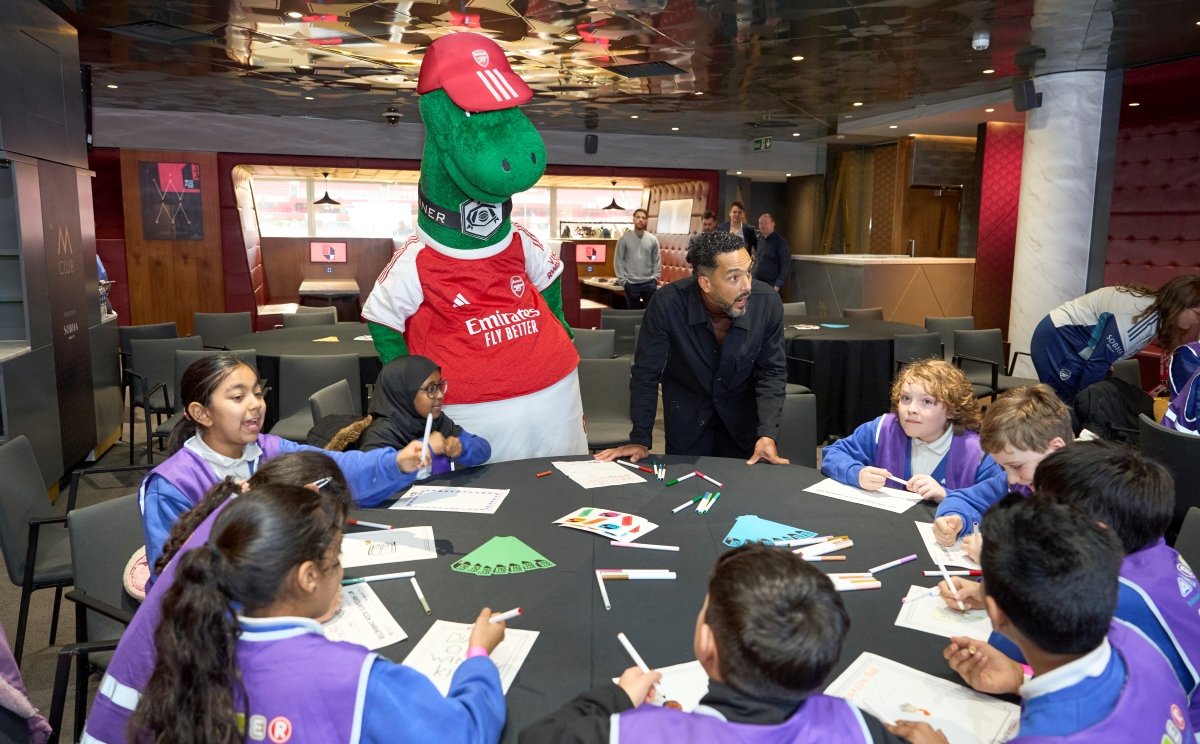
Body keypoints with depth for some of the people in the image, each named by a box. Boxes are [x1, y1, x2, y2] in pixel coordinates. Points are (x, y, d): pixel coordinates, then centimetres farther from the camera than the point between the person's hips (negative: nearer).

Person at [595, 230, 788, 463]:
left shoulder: (768, 303, -23)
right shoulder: (667, 303, -28)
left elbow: (772, 371, -11)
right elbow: (646, 372, -17)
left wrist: (768, 434, -23)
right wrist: (640, 440, -16)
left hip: (743, 418, 1)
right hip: (686, 415, -1)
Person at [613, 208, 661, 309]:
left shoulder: (653, 239, 4)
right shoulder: (624, 239, -1)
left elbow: (657, 260, 6)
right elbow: (618, 261, -2)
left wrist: (655, 278, -3)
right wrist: (622, 280, -8)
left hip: (649, 283, 1)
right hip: (631, 284, -1)